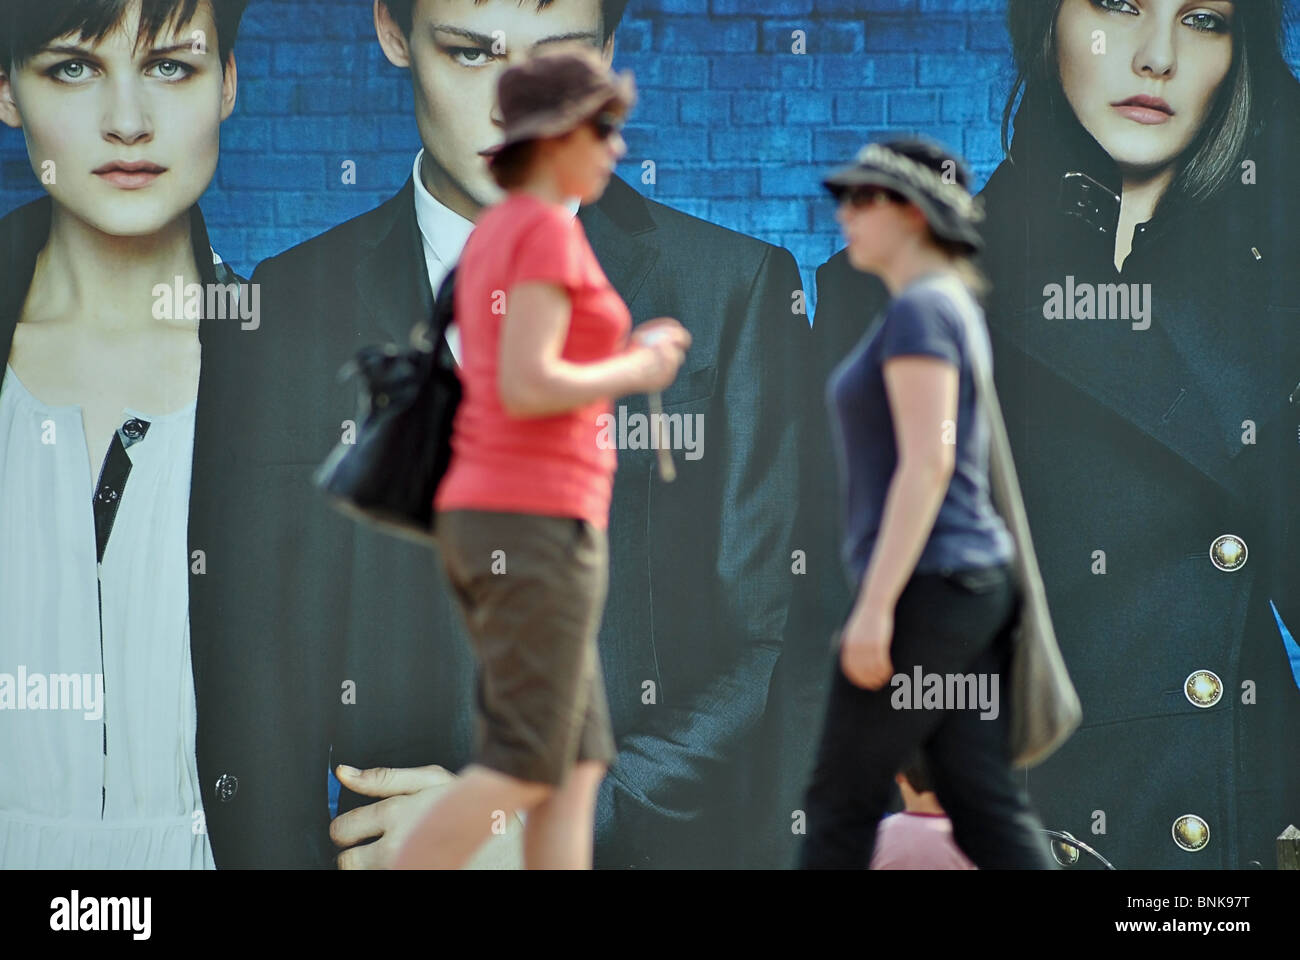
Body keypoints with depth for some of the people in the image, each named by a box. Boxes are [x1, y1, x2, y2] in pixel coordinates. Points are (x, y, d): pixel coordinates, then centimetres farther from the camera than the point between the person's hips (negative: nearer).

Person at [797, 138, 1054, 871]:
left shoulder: (921, 310, -12)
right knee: (986, 809, 5)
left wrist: (874, 604, -22)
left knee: (843, 797, 0)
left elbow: (926, 463, -20)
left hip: (923, 585, -9)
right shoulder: (955, 310, 19)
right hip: (971, 580, 9)